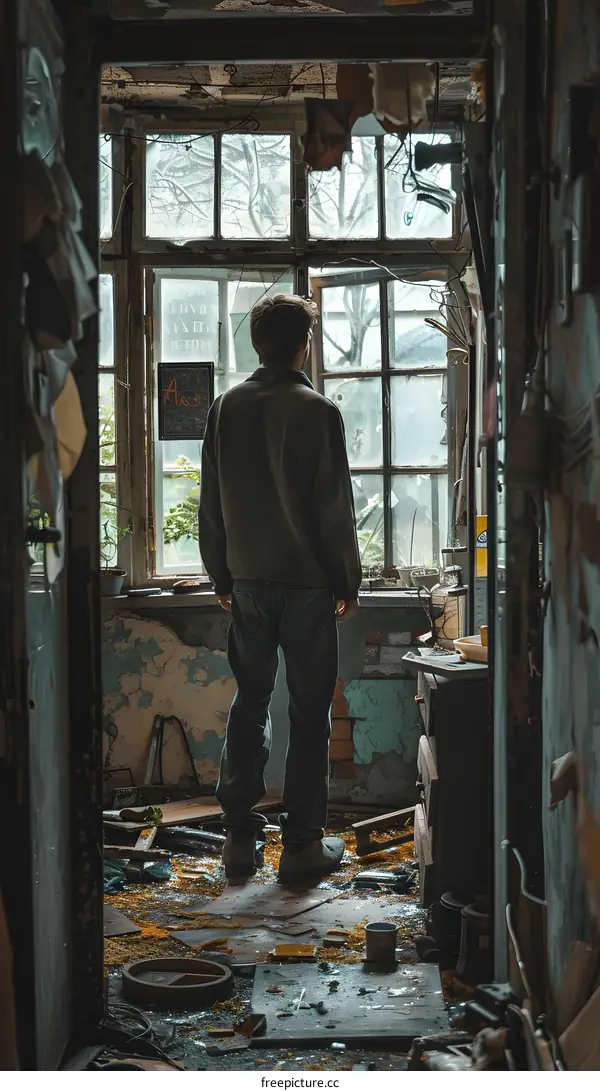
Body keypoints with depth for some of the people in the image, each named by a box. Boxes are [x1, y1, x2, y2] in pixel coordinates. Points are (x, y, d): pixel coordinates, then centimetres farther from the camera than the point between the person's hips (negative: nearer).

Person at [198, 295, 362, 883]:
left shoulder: (225, 408, 3)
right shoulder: (318, 411, -11)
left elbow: (211, 502, 7)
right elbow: (335, 507, -10)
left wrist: (222, 575, 16)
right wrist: (348, 581, 1)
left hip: (248, 581, 4)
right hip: (308, 581, -4)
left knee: (249, 703, 13)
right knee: (309, 711, 4)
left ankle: (239, 835, 15)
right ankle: (303, 842, 8)